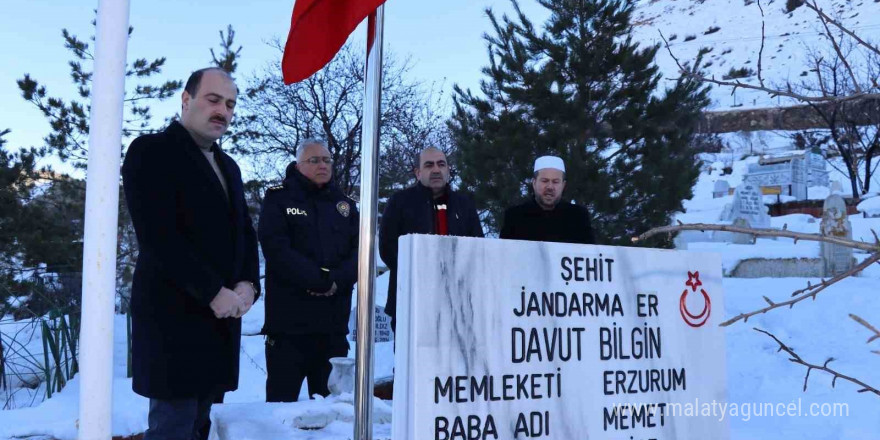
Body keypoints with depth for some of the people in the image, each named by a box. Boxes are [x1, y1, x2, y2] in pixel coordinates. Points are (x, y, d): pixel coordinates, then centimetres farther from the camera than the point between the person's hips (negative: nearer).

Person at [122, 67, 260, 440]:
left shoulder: (228, 165, 19)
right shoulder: (151, 150, -6)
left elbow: (245, 232, 17)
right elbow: (158, 236, -17)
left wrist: (248, 284, -2)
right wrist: (214, 292, -17)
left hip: (221, 314, 7)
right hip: (174, 314, -7)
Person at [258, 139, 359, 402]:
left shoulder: (344, 204, 15)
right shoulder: (279, 199, 4)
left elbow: (359, 251, 5)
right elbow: (276, 249, -10)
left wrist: (335, 280, -13)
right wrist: (320, 279, -15)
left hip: (334, 321, 4)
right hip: (288, 318, -4)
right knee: (282, 399, 0)